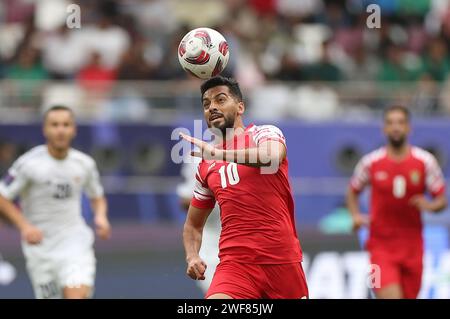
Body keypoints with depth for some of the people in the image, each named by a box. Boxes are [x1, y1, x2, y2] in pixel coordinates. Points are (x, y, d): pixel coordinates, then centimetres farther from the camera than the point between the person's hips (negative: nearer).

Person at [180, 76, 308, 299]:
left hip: (282, 260, -2)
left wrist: (218, 153, -30)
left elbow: (272, 155, -24)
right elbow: (193, 225, 24)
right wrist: (192, 257, 4)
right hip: (234, 263, 2)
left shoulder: (264, 134, 2)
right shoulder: (206, 167, 15)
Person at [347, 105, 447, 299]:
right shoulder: (371, 162, -1)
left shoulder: (425, 161, -1)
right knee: (391, 296, -20)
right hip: (381, 245, -2)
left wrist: (429, 206, -19)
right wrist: (356, 216, -4)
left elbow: (442, 201, 3)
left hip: (412, 247, 2)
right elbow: (353, 191, 14)